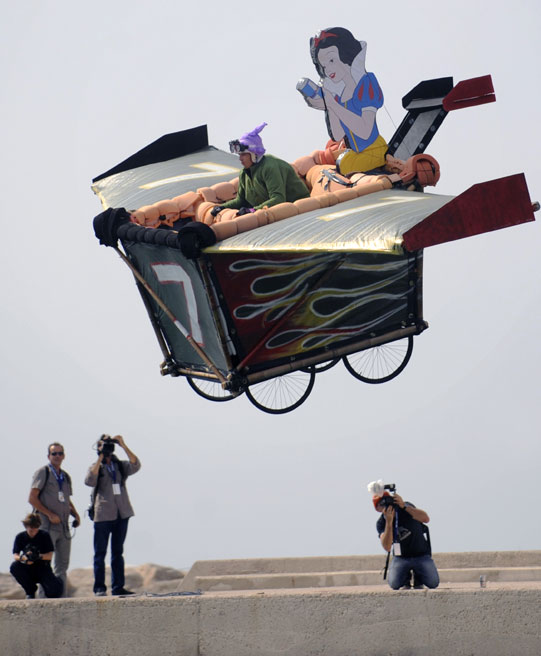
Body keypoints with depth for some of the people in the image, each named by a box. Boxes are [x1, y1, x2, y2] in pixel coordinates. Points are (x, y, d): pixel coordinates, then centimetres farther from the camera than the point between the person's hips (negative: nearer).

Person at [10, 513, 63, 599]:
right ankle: (30, 592, -7)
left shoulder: (45, 536, -4)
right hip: (27, 570, 2)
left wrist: (39, 556, -31)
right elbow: (15, 556, -9)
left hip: (43, 568, -2)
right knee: (14, 566, -31)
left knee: (55, 591, -27)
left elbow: (49, 556, -10)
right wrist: (23, 558, -33)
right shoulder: (20, 537, 0)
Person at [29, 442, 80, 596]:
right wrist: (50, 514, -15)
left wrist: (76, 514, 8)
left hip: (64, 526, 7)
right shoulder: (42, 472, -2)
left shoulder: (65, 476, 18)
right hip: (48, 526, -7)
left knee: (62, 564, 7)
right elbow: (32, 498, -9)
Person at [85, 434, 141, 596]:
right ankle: (99, 588, -1)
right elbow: (89, 481, -15)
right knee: (100, 553, -2)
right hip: (103, 515, -3)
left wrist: (123, 446, -12)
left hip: (121, 514, 4)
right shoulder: (96, 467, 5)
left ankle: (118, 586, 11)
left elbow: (135, 465, -6)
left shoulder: (121, 466, 13)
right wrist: (100, 458, -15)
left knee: (118, 552, 8)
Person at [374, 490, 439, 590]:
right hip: (401, 558, 0)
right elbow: (387, 547, -26)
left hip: (421, 555, 0)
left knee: (433, 583, -19)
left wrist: (404, 506, -36)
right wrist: (388, 522, -36)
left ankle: (418, 576, 16)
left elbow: (426, 519, -28)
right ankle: (405, 577, 12)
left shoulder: (406, 508, -11)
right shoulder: (381, 523, -10)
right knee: (394, 584, -24)